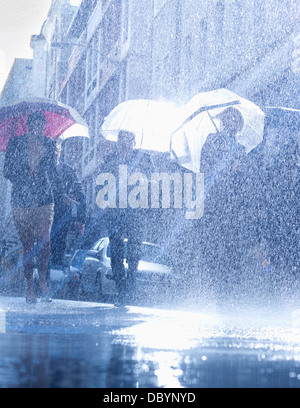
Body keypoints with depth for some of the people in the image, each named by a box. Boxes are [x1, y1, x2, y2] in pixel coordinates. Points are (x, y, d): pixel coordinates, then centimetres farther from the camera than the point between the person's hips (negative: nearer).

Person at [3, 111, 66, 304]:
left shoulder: (49, 144, 12)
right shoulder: (16, 143, 7)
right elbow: (7, 171, 5)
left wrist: (62, 193, 11)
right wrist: (23, 182, -10)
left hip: (44, 198, 1)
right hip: (21, 198, -1)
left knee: (44, 239, -14)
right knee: (27, 243, 0)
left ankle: (43, 280, -1)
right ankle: (30, 286, 6)